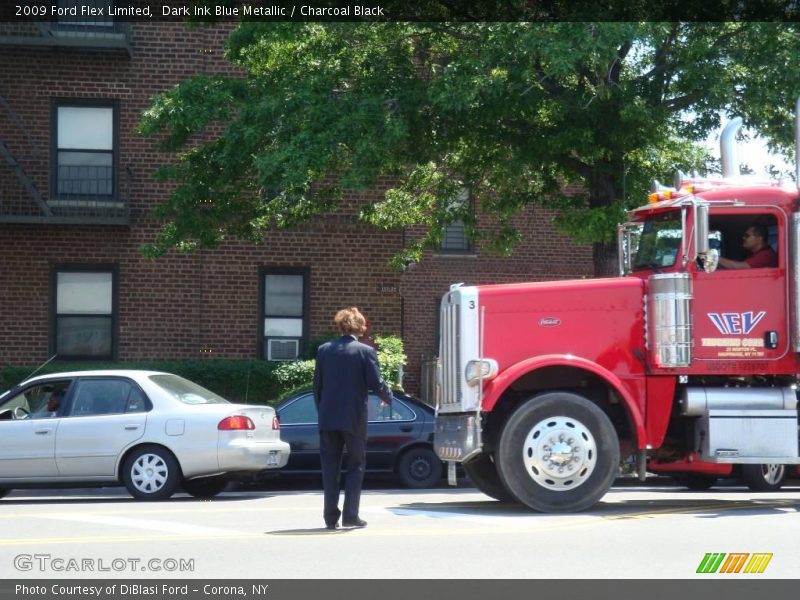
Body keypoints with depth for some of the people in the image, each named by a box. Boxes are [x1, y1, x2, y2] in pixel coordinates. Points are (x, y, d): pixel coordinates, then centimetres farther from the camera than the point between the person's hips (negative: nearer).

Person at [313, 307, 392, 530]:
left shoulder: (324, 350, 4)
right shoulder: (365, 351, -7)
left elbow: (317, 385, 7)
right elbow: (376, 384, -8)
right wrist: (389, 397, 12)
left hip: (328, 418, 3)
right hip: (354, 418, -3)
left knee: (330, 467, 8)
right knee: (356, 465, 9)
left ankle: (331, 516, 7)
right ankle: (350, 515, 3)